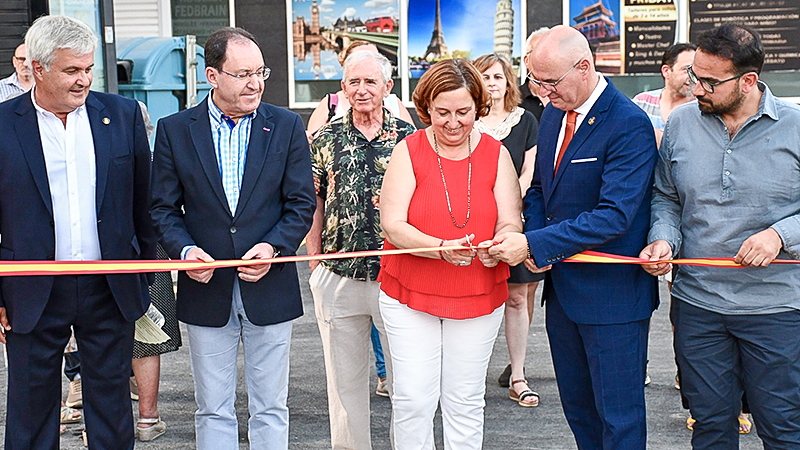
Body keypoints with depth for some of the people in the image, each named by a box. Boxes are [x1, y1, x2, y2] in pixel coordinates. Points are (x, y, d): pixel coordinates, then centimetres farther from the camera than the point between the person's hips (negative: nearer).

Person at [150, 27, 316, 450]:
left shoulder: (286, 126, 0)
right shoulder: (174, 129, 0)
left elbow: (301, 204, 1)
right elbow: (163, 208, 3)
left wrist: (273, 247, -16)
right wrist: (184, 249, -16)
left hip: (269, 288, 0)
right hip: (207, 289, 0)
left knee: (270, 409, 10)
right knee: (213, 412, 10)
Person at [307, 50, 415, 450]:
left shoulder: (408, 137, 2)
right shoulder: (326, 139, 6)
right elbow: (314, 206, 9)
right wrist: (314, 262, 6)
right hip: (338, 277, 2)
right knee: (344, 375, 12)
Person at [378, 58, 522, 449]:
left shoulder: (496, 154, 1)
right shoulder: (409, 151, -5)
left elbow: (511, 222, -2)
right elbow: (392, 225, -13)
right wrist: (441, 248, -30)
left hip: (478, 298, 2)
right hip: (410, 294, -1)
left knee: (466, 402, 10)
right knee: (412, 399, -1)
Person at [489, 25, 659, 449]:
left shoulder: (630, 125, -19)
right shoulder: (552, 113, 7)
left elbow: (614, 215, -25)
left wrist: (534, 245, -27)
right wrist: (535, 243, -4)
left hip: (611, 294, -8)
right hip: (561, 287, 8)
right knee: (576, 406, 19)